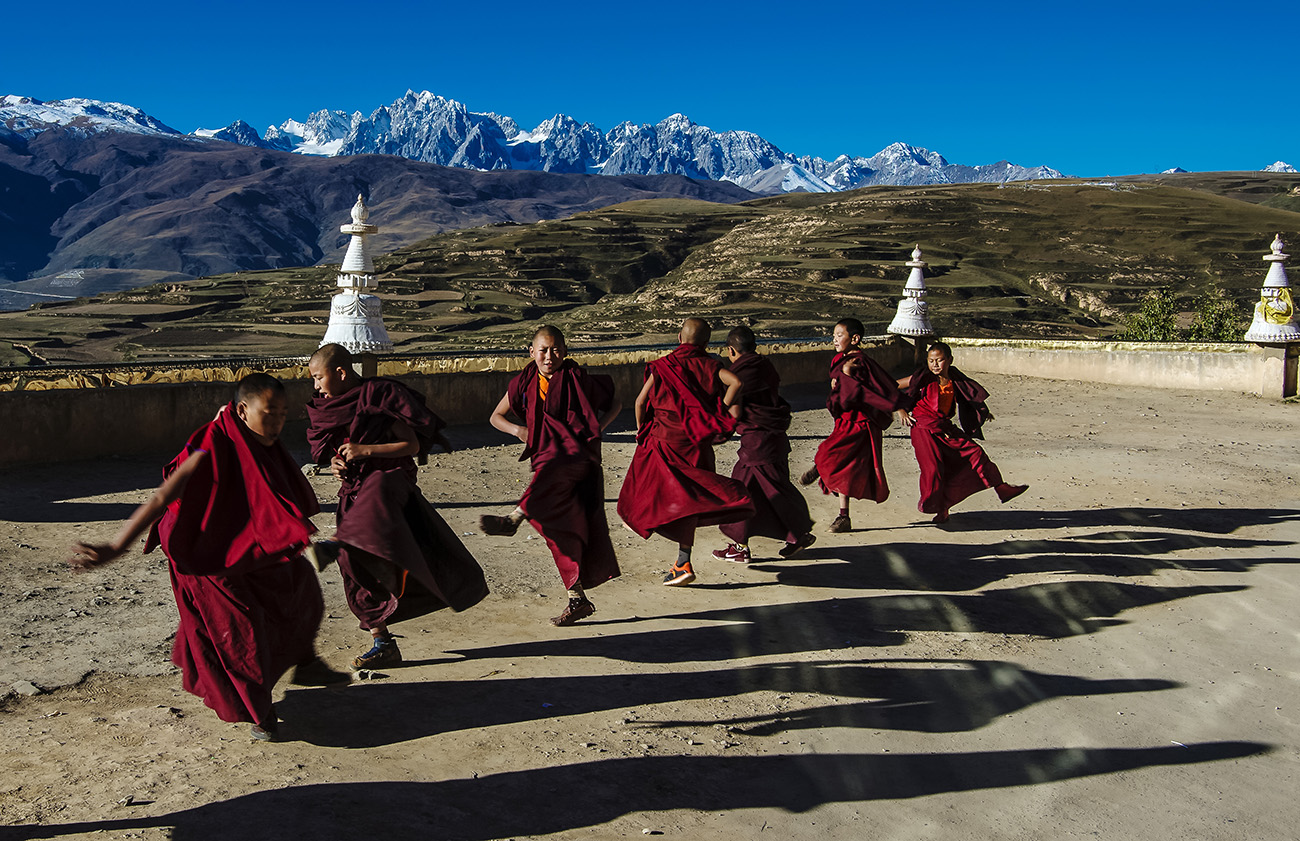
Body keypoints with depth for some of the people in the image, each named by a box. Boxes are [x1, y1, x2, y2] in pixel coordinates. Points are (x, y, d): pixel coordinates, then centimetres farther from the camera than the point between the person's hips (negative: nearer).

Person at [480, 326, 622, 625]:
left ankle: (513, 519, -60)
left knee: (551, 469, -40)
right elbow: (496, 416, 18)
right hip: (547, 459, 5)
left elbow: (614, 403, 10)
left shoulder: (577, 379, -1)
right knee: (560, 531, 4)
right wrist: (516, 429, -2)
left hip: (577, 455, -4)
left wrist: (595, 428, -6)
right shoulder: (524, 383, 8)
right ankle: (578, 600, 13)